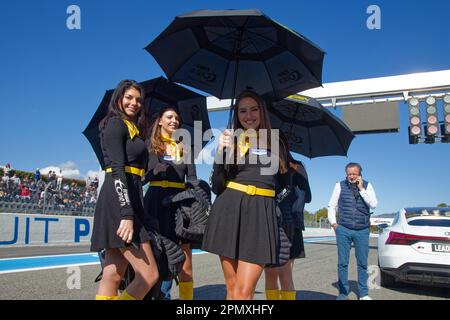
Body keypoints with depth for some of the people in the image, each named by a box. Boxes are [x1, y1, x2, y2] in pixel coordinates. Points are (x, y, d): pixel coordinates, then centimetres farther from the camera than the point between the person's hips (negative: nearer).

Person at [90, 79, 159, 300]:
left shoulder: (132, 129, 24)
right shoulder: (116, 123, -3)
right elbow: (117, 170, -15)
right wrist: (127, 214, -23)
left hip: (128, 200, 9)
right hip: (119, 203, -9)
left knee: (113, 276, 6)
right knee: (149, 275, -10)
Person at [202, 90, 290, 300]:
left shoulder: (275, 143, 12)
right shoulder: (231, 142, 9)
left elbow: (283, 182, 22)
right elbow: (217, 187, 0)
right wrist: (220, 153, -11)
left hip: (261, 213, 0)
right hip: (229, 212, 1)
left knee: (243, 292, -10)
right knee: (232, 288, 6)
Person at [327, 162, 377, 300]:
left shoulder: (367, 186, 6)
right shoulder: (340, 185, 5)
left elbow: (373, 204, -6)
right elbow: (331, 205, 9)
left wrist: (361, 189, -9)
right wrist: (333, 223, 1)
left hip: (362, 231, 0)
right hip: (343, 230, 0)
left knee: (362, 263, 5)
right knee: (342, 263, 2)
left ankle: (363, 294, 17)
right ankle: (343, 292, 13)